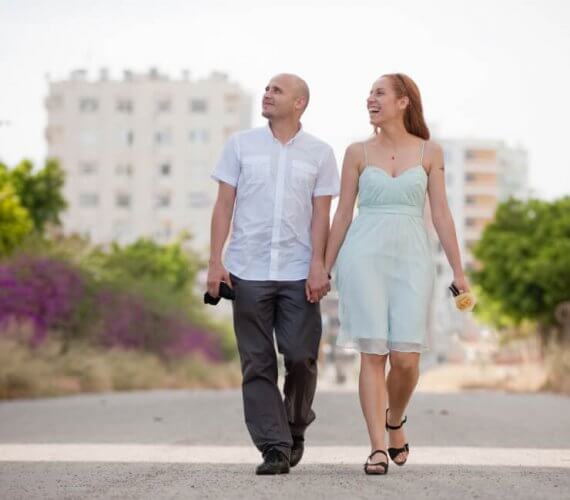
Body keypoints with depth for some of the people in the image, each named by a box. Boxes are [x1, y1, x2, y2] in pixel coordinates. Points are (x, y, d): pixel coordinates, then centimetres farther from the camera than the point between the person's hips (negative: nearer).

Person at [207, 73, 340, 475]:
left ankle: (295, 428, 20)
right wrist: (216, 261, -3)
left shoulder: (320, 154, 6)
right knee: (258, 364, -1)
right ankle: (274, 449, 1)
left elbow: (321, 215, 3)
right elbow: (224, 205, 6)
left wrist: (318, 266, -8)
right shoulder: (241, 145, 8)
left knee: (301, 357, -5)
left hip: (298, 273, -1)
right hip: (248, 271, 1)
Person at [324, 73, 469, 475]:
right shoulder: (358, 152, 7)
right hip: (365, 256, 0)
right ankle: (378, 448, -3)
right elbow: (343, 214, 9)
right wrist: (324, 269, 7)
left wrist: (458, 271, 1)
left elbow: (441, 214, 6)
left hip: (411, 258, 0)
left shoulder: (429, 152, 7)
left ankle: (394, 420, 24)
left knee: (406, 358, -7)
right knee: (373, 354, -7)